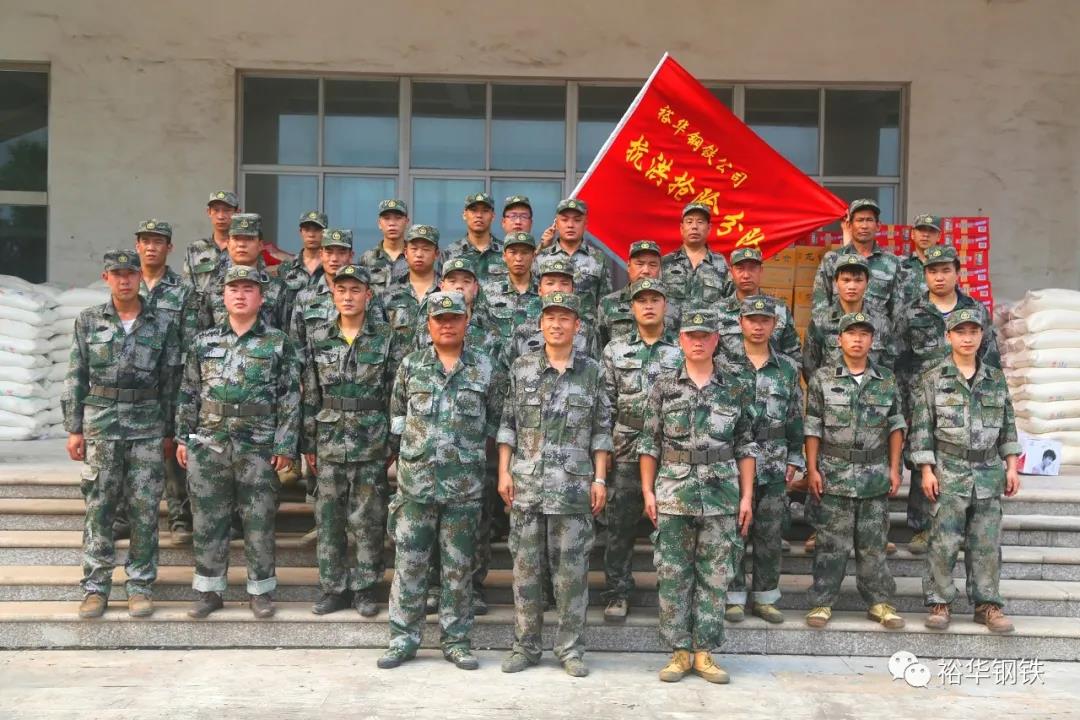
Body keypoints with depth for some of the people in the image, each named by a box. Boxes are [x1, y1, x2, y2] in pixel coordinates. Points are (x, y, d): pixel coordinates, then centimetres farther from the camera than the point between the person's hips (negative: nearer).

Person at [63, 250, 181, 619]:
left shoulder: (162, 324, 3)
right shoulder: (88, 321, 4)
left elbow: (170, 381, 5)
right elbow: (75, 378, 5)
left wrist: (169, 431, 4)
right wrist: (74, 429, 1)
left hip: (147, 428, 0)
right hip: (100, 426, 0)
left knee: (145, 510, 3)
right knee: (98, 509, 4)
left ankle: (140, 585, 14)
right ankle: (95, 587, 15)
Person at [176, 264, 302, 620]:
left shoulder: (279, 343, 0)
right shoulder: (204, 341, 8)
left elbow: (290, 398, -2)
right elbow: (188, 393, 12)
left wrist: (285, 445, -7)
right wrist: (183, 437, 7)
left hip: (258, 448, -2)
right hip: (208, 444, 3)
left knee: (259, 522, 5)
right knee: (208, 521, 8)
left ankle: (260, 590, 19)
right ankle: (209, 590, 21)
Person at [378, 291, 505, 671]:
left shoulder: (485, 368, 3)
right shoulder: (411, 365, 6)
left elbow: (497, 416, 9)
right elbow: (397, 411, 15)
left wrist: (476, 449, 5)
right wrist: (409, 444, 9)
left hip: (465, 483, -1)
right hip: (416, 479, 1)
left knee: (458, 566, 7)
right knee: (409, 561, 4)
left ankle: (456, 640, 18)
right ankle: (403, 638, 15)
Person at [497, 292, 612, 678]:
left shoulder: (591, 371, 4)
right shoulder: (522, 367, 5)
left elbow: (601, 429, 6)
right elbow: (508, 423, 7)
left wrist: (600, 478, 0)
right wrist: (504, 471, 0)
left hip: (574, 484, -1)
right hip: (526, 482, 1)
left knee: (572, 568, 3)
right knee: (525, 566, 7)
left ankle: (571, 648, 15)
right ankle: (525, 645, 18)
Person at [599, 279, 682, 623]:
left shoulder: (684, 349, 5)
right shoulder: (614, 350, 7)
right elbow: (605, 403, 6)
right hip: (626, 452, 1)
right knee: (619, 526, 5)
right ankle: (617, 592, 17)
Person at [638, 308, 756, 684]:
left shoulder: (737, 389, 5)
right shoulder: (664, 386, 3)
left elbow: (746, 447, 6)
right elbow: (649, 443, 4)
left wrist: (747, 496, 1)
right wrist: (648, 491, -2)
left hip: (722, 495, 1)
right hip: (673, 495, 0)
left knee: (715, 577, 5)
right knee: (673, 575, 3)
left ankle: (705, 652, 15)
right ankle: (679, 651, 14)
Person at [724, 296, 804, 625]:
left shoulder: (788, 368, 8)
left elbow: (795, 418, 12)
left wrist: (794, 459, 8)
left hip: (774, 466, 3)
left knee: (770, 535, 9)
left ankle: (765, 596, 21)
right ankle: (734, 597, 14)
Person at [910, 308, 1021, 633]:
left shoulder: (996, 378, 9)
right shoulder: (933, 378, -1)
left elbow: (1008, 425, 14)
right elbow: (921, 427, -3)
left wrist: (1011, 467, 9)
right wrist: (927, 471, -8)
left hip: (989, 472, 3)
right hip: (948, 471, -3)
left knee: (987, 543, 7)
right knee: (943, 542, -1)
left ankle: (987, 604, 17)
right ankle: (939, 602, 9)